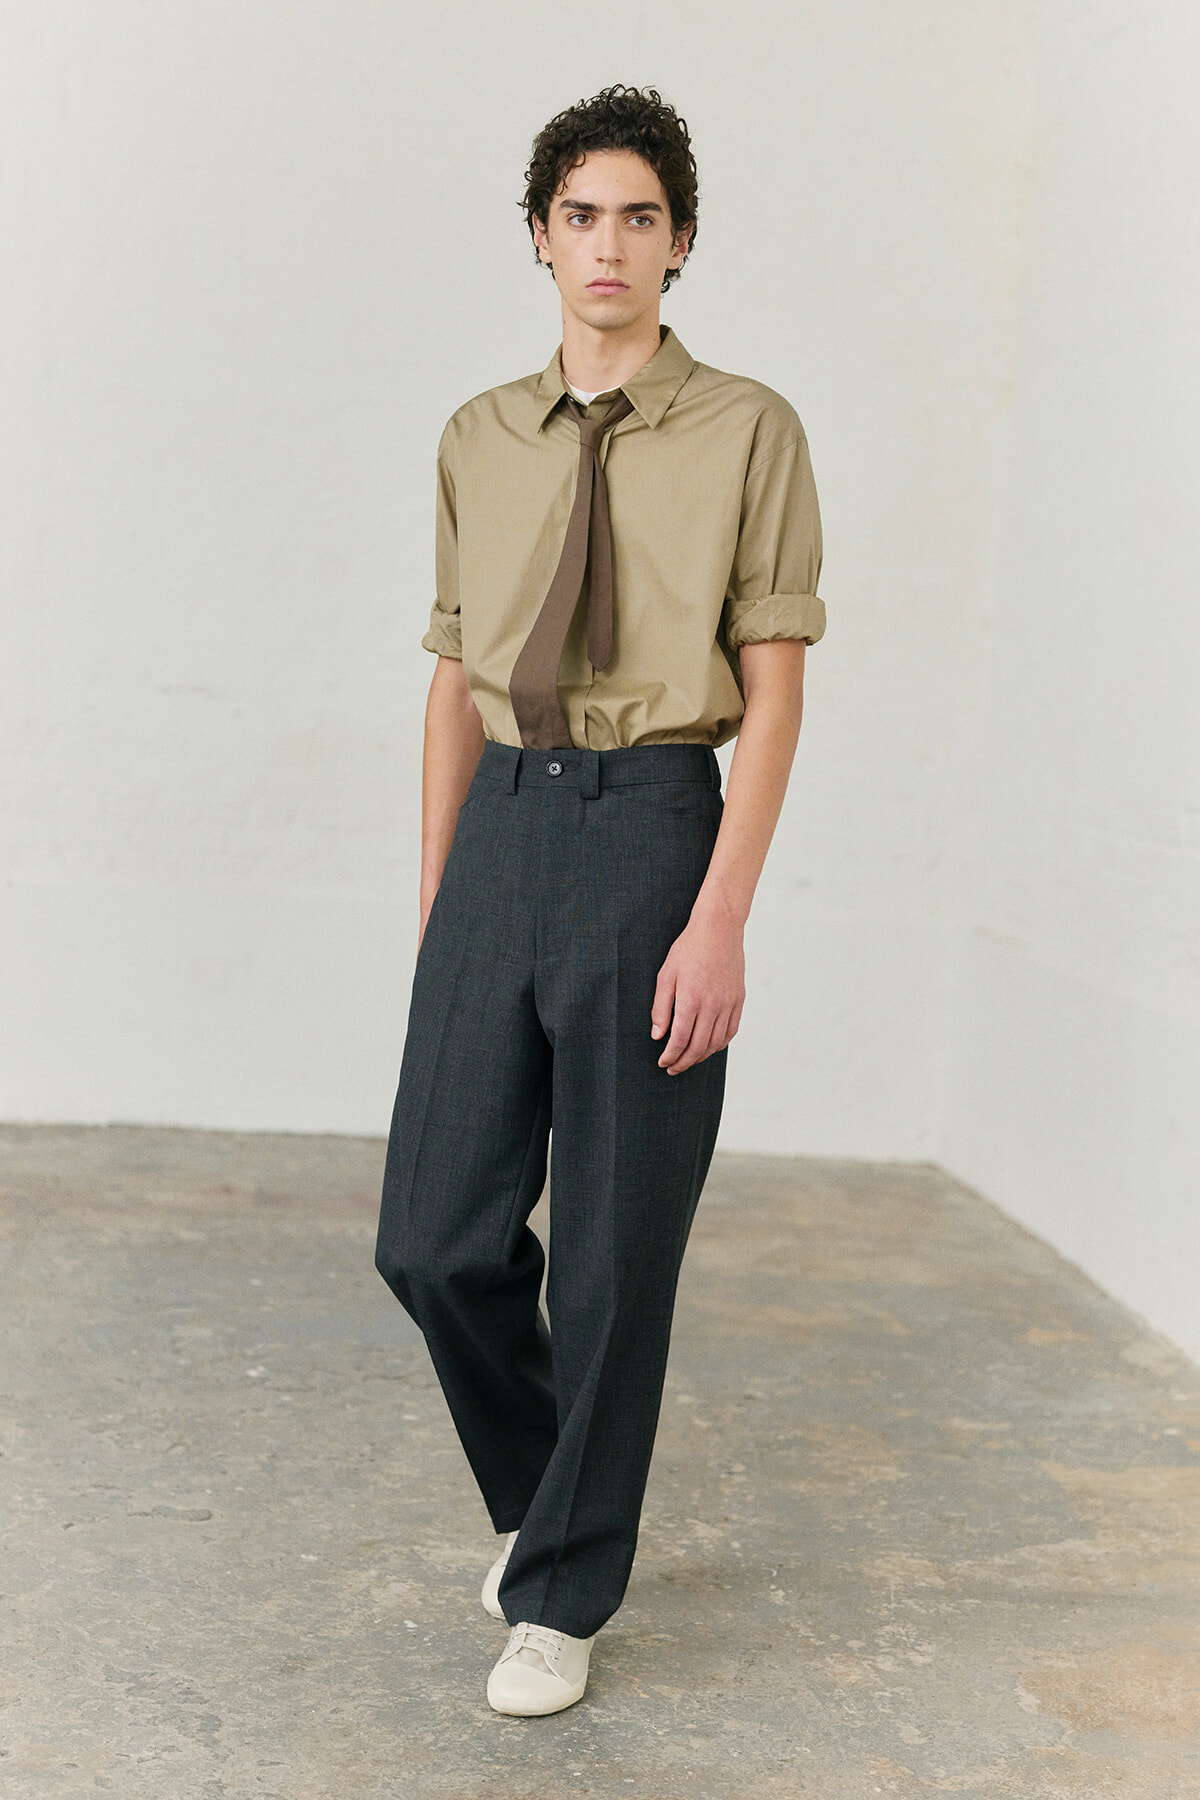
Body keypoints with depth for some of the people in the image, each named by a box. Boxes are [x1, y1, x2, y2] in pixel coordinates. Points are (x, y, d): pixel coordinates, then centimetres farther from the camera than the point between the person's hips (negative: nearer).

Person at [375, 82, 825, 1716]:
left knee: (617, 1249, 4)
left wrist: (721, 920, -12)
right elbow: (457, 678, 14)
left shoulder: (747, 432, -1)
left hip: (653, 827, -4)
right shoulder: (481, 440, 12)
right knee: (438, 1235, 4)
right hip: (500, 828, 4)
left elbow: (773, 692, -4)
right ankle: (542, 1491, 34)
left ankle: (565, 1592, 23)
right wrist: (436, 901, 12)